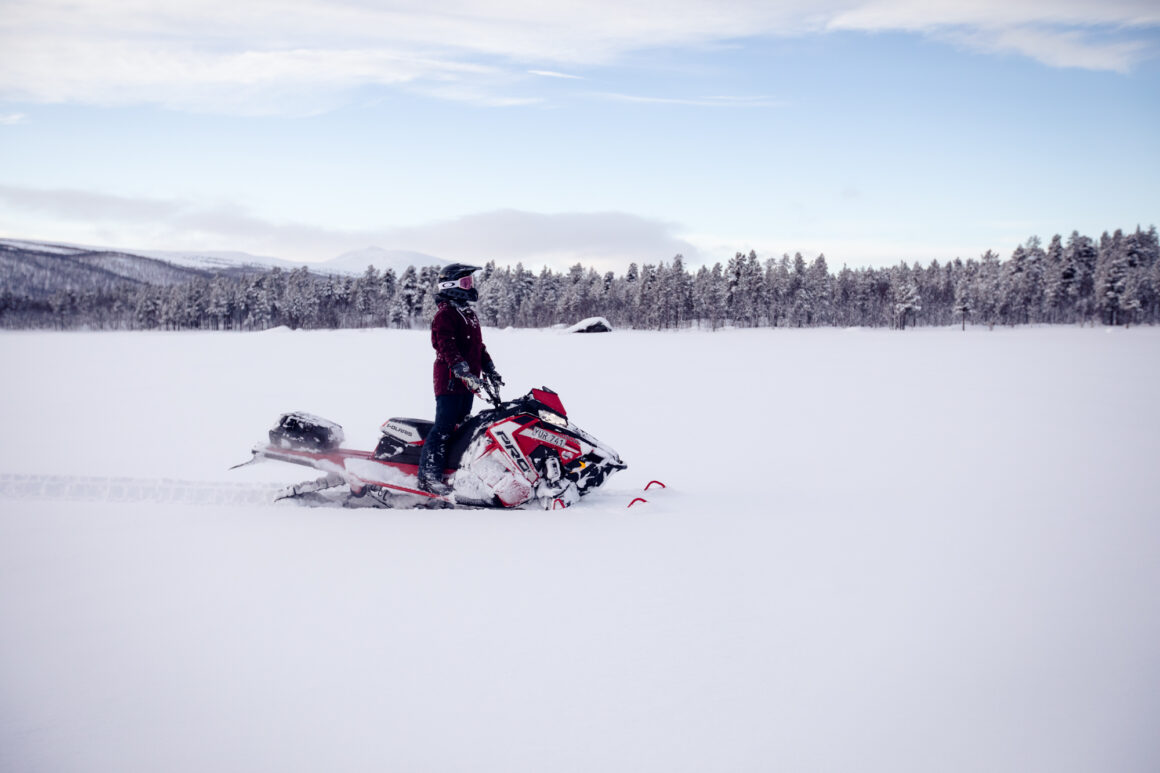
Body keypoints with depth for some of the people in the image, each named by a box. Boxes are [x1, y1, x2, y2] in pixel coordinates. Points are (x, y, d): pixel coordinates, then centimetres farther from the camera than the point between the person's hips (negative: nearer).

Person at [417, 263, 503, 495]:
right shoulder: (446, 314, -12)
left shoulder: (469, 313, 19)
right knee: (444, 428, -11)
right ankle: (428, 477, -10)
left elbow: (479, 346, 26)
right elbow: (447, 347, -24)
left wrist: (490, 371, 20)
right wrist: (464, 373, -32)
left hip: (468, 384, 9)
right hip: (450, 381, -9)